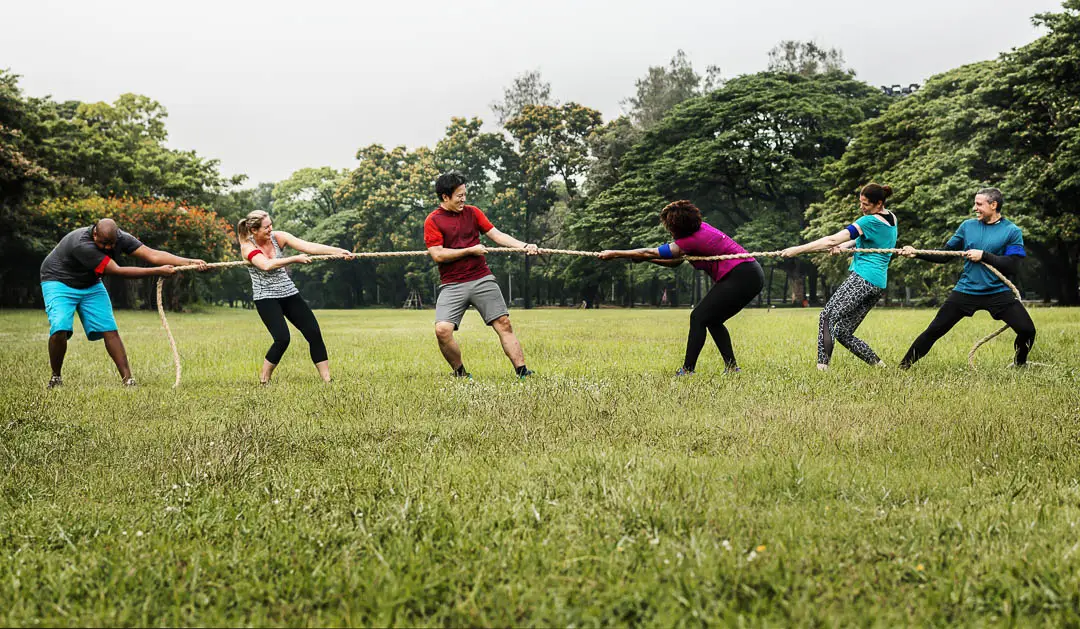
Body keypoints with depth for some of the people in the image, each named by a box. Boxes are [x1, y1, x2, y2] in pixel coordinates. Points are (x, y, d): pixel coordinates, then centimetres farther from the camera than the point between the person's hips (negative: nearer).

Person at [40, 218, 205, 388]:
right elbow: (117, 271, -36)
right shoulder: (81, 244, -37)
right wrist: (159, 271, -37)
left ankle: (127, 379, -8)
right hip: (59, 283, -6)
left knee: (109, 330, -8)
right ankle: (56, 377, -3)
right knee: (60, 329, -25)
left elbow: (152, 254, -23)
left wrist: (189, 262, -35)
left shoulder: (120, 237, -17)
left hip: (90, 284, 6)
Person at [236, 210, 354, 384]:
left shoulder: (278, 237, -2)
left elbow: (308, 246, -13)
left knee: (314, 333, -6)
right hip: (266, 297, -4)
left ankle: (327, 379, 0)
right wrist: (295, 259, -27)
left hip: (289, 293, 5)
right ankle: (263, 379, -1)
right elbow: (266, 265, -28)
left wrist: (338, 251, -23)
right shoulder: (248, 247, -10)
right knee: (282, 338, -21)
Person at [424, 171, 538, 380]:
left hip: (482, 279, 3)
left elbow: (496, 234, 9)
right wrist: (470, 250, -8)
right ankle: (460, 373, 3)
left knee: (504, 324, -6)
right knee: (442, 330, -18)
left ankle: (522, 371, -5)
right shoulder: (433, 220, -2)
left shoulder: (472, 212, 11)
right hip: (452, 285, -3)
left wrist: (523, 246, -5)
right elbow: (437, 254, -9)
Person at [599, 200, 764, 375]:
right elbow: (676, 262, 18)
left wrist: (614, 254, -3)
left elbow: (649, 253, -9)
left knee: (698, 317, -7)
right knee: (712, 320, 17)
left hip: (740, 278, -10)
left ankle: (687, 370, -9)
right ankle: (731, 366, 14)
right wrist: (644, 258, 12)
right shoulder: (701, 227, 12)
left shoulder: (690, 241, -14)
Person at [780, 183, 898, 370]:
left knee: (827, 318, -12)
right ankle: (879, 365, 10)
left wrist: (798, 249, -11)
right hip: (879, 284, 9)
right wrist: (844, 246, 2)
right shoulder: (892, 219, 18)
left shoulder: (870, 221, -9)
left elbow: (832, 240, -12)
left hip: (862, 278, -9)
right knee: (843, 333, 12)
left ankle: (822, 367, -24)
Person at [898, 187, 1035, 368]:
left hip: (998, 292, -2)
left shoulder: (1012, 231, -3)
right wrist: (916, 253, -2)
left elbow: (1012, 266, -12)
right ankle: (903, 367, 8)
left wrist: (983, 255, -16)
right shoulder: (968, 226, 7)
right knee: (934, 330, -2)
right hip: (966, 291, 2)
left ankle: (1019, 364, 16)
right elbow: (944, 255, 10)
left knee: (1027, 330, -13)